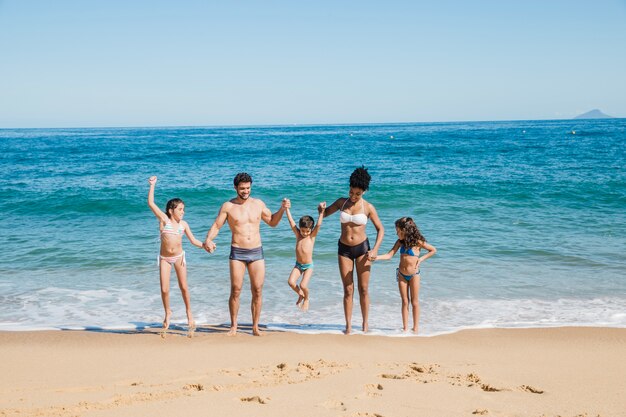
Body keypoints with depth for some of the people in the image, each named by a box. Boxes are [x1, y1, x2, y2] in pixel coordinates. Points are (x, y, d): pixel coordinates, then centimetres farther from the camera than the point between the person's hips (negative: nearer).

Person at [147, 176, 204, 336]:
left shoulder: (183, 224, 1)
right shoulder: (164, 219, -6)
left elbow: (193, 240, 6)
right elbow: (150, 203, -14)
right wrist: (152, 185, -15)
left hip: (179, 257, 2)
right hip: (164, 258, -1)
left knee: (184, 287, 5)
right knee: (164, 289, -2)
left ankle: (189, 313, 24)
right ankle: (167, 312, 23)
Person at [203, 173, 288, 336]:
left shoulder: (258, 204, 9)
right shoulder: (228, 206, 1)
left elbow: (272, 222, 19)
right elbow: (216, 226, -1)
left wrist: (282, 209, 3)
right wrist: (208, 240, -20)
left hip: (257, 252, 2)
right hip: (237, 252, -2)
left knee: (257, 291, 1)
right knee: (235, 290, -5)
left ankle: (255, 327, 11)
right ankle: (233, 326, 7)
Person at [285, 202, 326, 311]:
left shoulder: (312, 236, -8)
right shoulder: (298, 234, -1)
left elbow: (318, 225, -22)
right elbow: (291, 221, -5)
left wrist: (321, 211, -27)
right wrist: (286, 208, -9)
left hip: (308, 266, -3)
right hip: (298, 265, 3)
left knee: (303, 285, -16)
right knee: (291, 282, -15)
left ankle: (306, 299, 17)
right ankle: (300, 295, 16)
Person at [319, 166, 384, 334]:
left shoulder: (368, 207, -6)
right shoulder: (342, 202, 1)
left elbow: (380, 229, 0)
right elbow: (324, 214, 15)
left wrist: (375, 250, -12)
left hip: (362, 248, -2)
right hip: (344, 249, 2)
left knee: (363, 289, 2)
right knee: (348, 290, 2)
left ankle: (365, 324, 12)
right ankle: (348, 325, 7)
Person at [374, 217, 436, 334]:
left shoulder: (417, 242, -14)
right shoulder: (400, 242, -3)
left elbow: (433, 250, -4)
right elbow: (390, 255, -8)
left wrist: (421, 259, -12)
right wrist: (376, 257, -22)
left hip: (414, 275, -4)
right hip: (402, 275, 4)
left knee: (414, 302, 4)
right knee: (405, 302, 7)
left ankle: (415, 328, 11)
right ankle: (405, 328, 10)